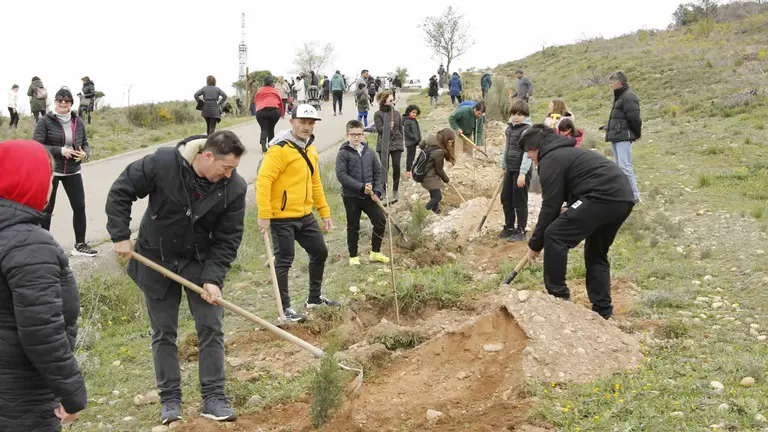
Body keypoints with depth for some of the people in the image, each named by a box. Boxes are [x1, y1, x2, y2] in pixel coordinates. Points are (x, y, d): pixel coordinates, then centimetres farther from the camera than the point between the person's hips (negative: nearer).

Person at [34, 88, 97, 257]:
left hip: (72, 171, 4)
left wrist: (85, 154, -11)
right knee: (46, 209, 7)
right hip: (50, 171, -4)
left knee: (80, 206, 6)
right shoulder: (45, 121, -9)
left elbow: (85, 143, 12)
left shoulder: (78, 122, 3)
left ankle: (80, 245, 19)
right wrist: (60, 151, -23)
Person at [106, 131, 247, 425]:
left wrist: (213, 277, -20)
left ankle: (213, 398, 8)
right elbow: (120, 192, -11)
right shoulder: (161, 163, -23)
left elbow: (228, 239, -12)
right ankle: (170, 400, 18)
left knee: (211, 328, -2)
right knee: (164, 332, 7)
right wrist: (120, 235, -15)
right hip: (156, 259, -1)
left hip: (200, 262, 1)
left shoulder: (235, 188, -18)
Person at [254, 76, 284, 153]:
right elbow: (280, 102, 13)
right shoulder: (275, 91, 16)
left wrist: (257, 111, 27)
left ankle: (263, 143, -27)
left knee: (264, 129, 1)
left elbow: (255, 102, 19)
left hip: (260, 111, 0)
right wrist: (282, 113, 20)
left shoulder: (259, 91, 21)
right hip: (274, 110, 0)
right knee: (271, 129, 15)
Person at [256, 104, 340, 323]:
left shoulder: (310, 150, 12)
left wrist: (325, 212, 17)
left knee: (320, 252, 16)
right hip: (282, 217, -9)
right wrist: (264, 215, -26)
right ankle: (285, 308, 12)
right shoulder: (280, 149, -16)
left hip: (305, 215, 9)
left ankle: (315, 298, 33)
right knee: (284, 261, 0)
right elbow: (263, 180, -22)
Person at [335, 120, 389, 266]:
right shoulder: (343, 153, -9)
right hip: (351, 196, -4)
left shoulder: (369, 152, 4)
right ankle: (353, 256, 23)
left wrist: (377, 191, -5)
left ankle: (375, 253, 17)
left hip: (369, 195, 4)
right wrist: (361, 187, -22)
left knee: (381, 220, 1)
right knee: (353, 227, 7)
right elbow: (341, 175, -17)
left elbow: (378, 172, 8)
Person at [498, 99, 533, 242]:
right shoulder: (510, 128, 11)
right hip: (510, 169, 8)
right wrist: (503, 166, 21)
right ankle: (509, 227, 27)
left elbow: (528, 152, -20)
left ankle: (521, 231, 9)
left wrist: (522, 173, -24)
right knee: (505, 198, 13)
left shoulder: (527, 130, -14)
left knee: (519, 201, -2)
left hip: (521, 170, -8)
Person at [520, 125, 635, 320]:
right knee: (596, 252, 22)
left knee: (554, 236, -4)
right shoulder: (567, 152, 30)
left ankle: (558, 296, 0)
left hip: (602, 197, -10)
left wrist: (535, 244, 5)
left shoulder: (551, 160, 0)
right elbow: (569, 195, 34)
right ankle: (602, 310, 21)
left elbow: (550, 207, -3)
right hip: (623, 198, 10)